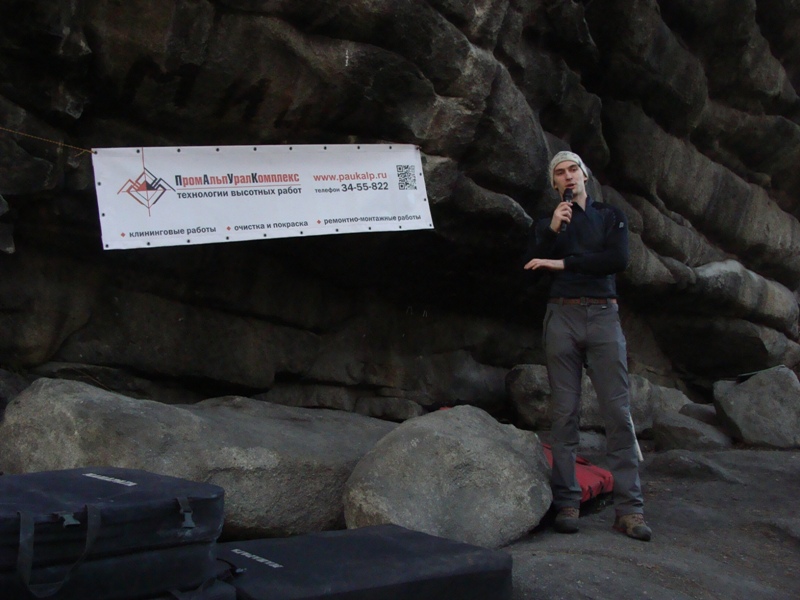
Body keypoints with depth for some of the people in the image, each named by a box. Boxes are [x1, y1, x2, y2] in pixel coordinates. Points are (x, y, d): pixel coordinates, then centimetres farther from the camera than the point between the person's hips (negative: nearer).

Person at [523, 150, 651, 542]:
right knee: (564, 414, -2)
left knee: (618, 413, -7)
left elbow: (619, 259, -4)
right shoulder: (545, 223, 17)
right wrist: (552, 231, -10)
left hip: (603, 317, -1)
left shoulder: (610, 217, 14)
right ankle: (566, 504, 1)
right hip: (562, 316, 1)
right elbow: (531, 267, 2)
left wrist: (563, 263, -5)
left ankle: (629, 509, -6)